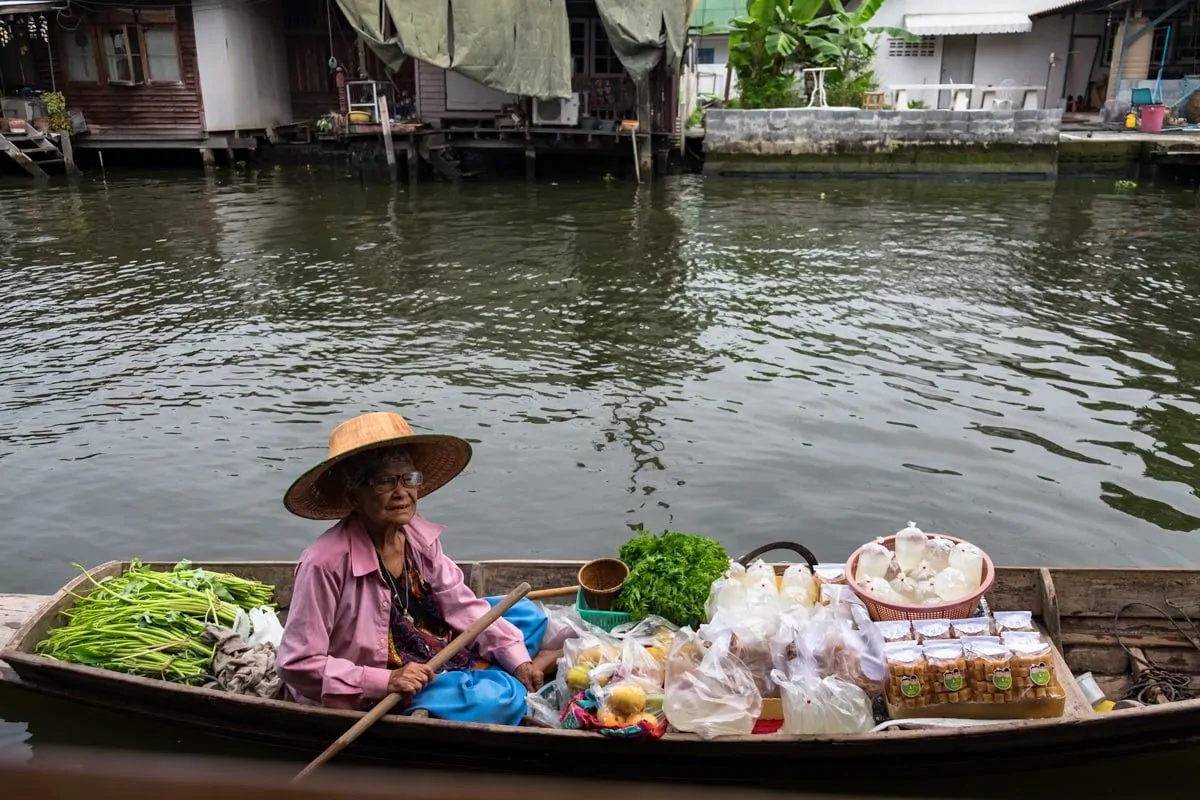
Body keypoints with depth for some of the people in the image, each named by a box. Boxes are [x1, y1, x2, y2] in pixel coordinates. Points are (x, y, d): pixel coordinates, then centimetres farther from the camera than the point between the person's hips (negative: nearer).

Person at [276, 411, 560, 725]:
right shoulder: (325, 562, -28)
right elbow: (296, 665, -24)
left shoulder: (418, 534, -9)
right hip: (374, 695, -7)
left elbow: (462, 604, -2)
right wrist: (385, 681, -29)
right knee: (499, 696, -18)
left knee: (527, 614, 13)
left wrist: (516, 657, -10)